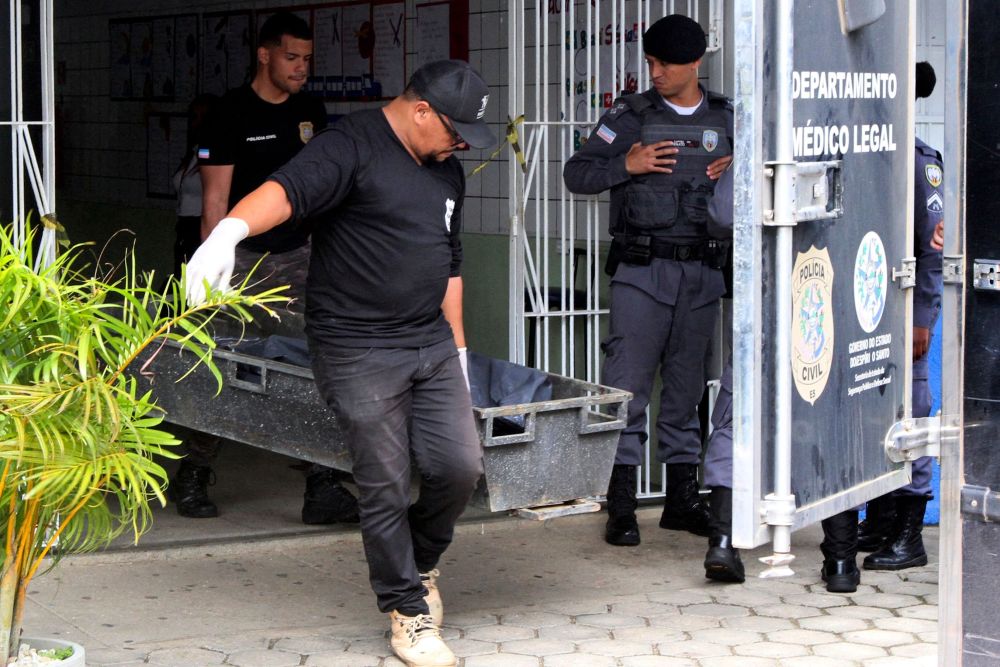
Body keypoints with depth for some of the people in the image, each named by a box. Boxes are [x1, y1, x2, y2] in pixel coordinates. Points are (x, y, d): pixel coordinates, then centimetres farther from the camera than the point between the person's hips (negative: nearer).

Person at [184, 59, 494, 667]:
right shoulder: (354, 147, -12)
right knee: (387, 489, -1)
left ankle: (421, 563, 28)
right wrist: (230, 230, -50)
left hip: (431, 344, 7)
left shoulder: (447, 171, 14)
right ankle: (408, 611, 16)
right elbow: (288, 189, -30)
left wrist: (458, 349, 22)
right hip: (358, 350, -7)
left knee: (460, 467, -1)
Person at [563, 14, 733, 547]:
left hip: (702, 273, 3)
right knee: (627, 386, -6)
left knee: (687, 387, 10)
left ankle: (682, 499, 19)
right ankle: (621, 507, -1)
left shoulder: (726, 120, 10)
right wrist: (626, 165, -14)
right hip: (641, 269, -3)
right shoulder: (630, 115, 3)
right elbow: (576, 174, 3)